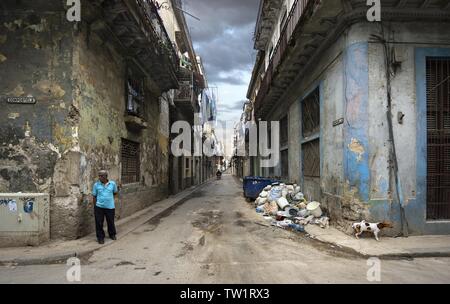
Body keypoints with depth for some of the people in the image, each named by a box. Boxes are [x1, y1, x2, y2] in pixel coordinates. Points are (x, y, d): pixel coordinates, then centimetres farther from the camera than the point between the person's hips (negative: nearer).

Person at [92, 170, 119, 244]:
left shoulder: (112, 183, -3)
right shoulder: (96, 185, -4)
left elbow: (115, 193, 14)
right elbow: (94, 196, 2)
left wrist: (110, 199, 5)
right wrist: (95, 206, 1)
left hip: (110, 207, 1)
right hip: (99, 207, 0)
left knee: (111, 222, 13)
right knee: (99, 223, 4)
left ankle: (112, 234, 35)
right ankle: (100, 237, 21)